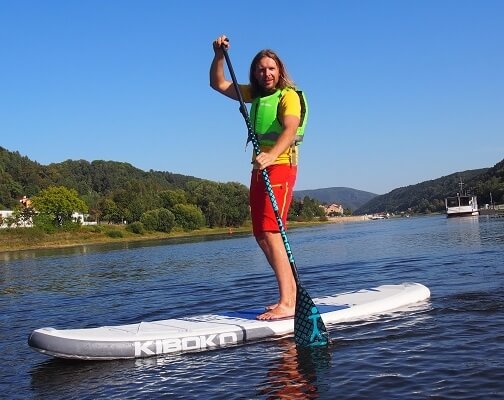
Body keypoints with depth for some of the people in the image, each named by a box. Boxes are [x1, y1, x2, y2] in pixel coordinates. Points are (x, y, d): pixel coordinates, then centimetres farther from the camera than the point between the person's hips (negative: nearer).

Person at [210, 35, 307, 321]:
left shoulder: (288, 96, -5)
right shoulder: (254, 94, 20)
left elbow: (290, 129, -23)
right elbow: (219, 84, 25)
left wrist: (271, 155, -40)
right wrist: (219, 55, 8)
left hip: (280, 166, -9)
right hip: (260, 168, 9)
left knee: (270, 232, -18)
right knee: (262, 236, 9)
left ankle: (287, 303, -20)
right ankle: (290, 293, 18)